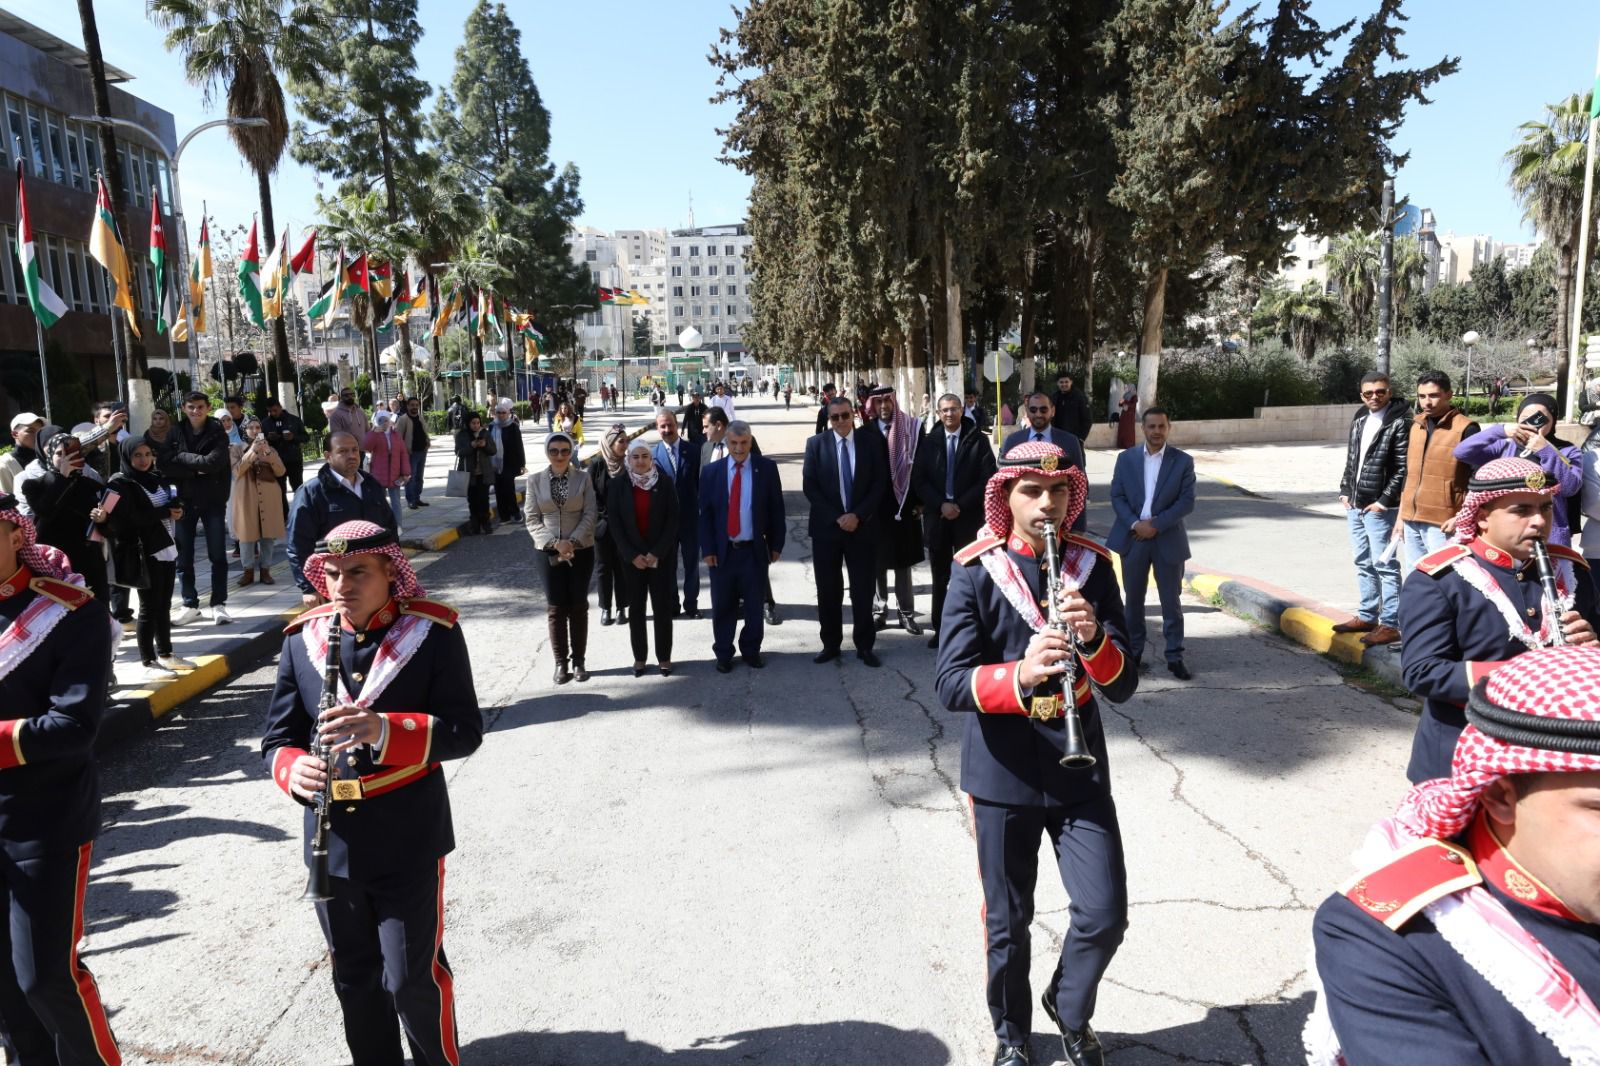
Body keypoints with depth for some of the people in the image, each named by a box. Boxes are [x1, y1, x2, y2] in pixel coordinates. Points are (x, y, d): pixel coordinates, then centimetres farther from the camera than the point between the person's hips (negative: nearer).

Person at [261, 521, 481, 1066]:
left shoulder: (434, 631, -10)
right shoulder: (302, 637, 1)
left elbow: (465, 730, -14)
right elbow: (278, 734, 5)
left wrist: (384, 729, -29)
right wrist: (293, 768, -18)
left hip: (408, 836, -4)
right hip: (333, 837, 4)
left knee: (413, 977, 7)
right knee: (354, 976, 18)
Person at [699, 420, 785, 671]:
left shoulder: (766, 468, -2)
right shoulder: (712, 471, 0)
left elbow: (776, 509, 1)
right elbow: (705, 514, 2)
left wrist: (776, 545, -1)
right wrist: (708, 549, -4)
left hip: (755, 550, 0)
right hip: (722, 551, 0)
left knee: (754, 606, 10)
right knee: (723, 606, 8)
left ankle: (751, 650, 27)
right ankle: (723, 654, 23)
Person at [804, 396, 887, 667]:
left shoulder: (871, 443, 3)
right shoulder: (816, 444, 2)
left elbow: (880, 484, -1)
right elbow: (810, 486, -3)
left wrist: (857, 515, -12)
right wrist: (836, 518, -11)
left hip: (863, 526, 0)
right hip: (826, 527, 0)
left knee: (863, 590, 4)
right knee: (828, 590, 6)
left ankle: (864, 646, 15)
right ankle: (831, 644, 19)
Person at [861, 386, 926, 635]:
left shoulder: (912, 429, -2)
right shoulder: (865, 432, -2)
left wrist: (919, 500, -5)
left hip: (904, 505, 0)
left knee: (903, 562, 9)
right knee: (877, 562, 8)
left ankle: (907, 613, 17)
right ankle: (879, 610, 20)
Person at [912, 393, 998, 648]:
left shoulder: (977, 440, -1)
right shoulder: (929, 441, 6)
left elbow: (987, 478, -6)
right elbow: (918, 479, 3)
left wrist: (961, 505, -12)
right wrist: (941, 504, -10)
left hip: (969, 516, -2)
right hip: (937, 516, 2)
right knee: (940, 577, 8)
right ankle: (940, 629, 17)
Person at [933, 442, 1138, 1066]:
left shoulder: (1093, 566, -2)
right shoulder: (976, 572, -9)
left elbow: (1123, 686, -5)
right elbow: (949, 683, -15)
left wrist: (1094, 638, -26)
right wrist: (1019, 676, -33)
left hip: (1080, 769, 2)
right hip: (1002, 774, -1)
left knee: (1104, 913, 1)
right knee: (1008, 923, 13)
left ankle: (1070, 1008, 34)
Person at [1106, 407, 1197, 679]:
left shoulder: (1183, 461, -1)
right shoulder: (1126, 458, 4)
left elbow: (1187, 501, -6)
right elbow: (1117, 496, 0)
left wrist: (1156, 524, -15)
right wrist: (1135, 524, -14)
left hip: (1168, 539, -1)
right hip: (1133, 537, 2)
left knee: (1171, 601, 3)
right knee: (1133, 599, 10)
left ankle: (1175, 657, 11)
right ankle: (1133, 652, 21)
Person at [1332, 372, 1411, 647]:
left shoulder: (1399, 422, -11)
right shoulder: (1359, 419, 13)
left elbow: (1403, 469, -14)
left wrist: (1384, 501, -15)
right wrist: (1345, 491, 12)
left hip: (1379, 508, -8)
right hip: (1354, 505, 8)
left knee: (1384, 565, -5)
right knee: (1363, 564, 15)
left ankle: (1390, 624, 0)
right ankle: (1367, 616, 25)